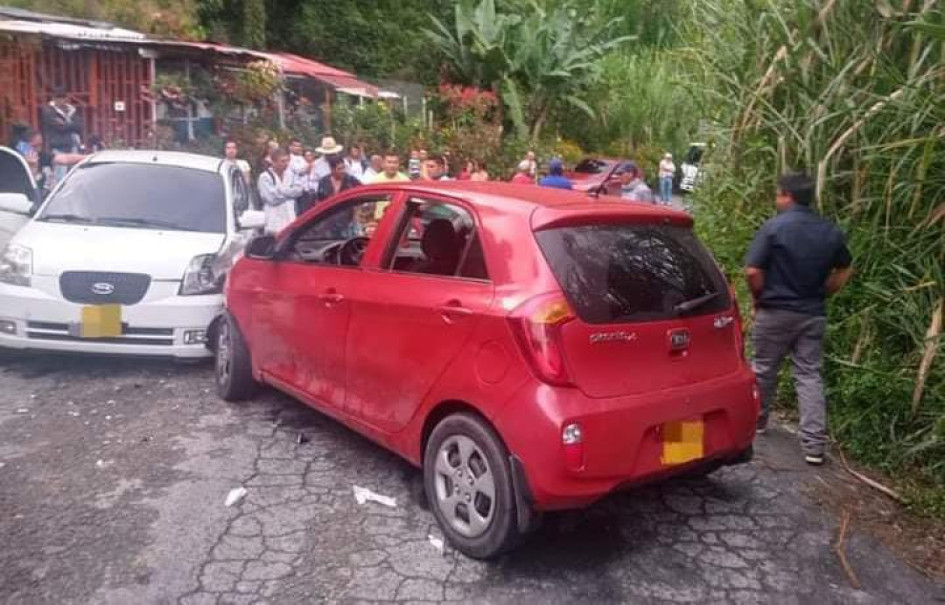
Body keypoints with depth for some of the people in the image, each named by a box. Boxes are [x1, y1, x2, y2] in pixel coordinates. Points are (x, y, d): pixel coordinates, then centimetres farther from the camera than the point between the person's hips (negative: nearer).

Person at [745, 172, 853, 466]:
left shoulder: (773, 227, -13)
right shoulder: (832, 231, 5)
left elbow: (753, 271, -17)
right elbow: (844, 271, 15)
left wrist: (759, 298, -1)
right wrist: (819, 294, 17)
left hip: (775, 312, -4)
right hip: (814, 314, 4)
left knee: (764, 369, 15)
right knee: (810, 376, 6)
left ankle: (757, 419, 33)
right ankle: (814, 445, 2)